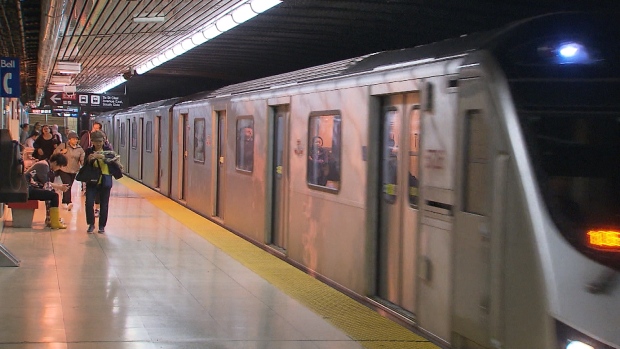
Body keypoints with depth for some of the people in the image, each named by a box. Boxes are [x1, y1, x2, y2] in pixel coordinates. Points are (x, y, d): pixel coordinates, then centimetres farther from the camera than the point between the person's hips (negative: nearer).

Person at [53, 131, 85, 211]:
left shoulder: (80, 149, 2)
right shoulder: (63, 146, -4)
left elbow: (82, 160, -1)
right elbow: (55, 153, 5)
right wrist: (61, 152, -13)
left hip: (74, 171, 4)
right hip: (64, 170, -4)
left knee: (69, 186, 13)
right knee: (67, 186, -17)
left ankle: (64, 202, 29)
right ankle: (69, 202, -27)